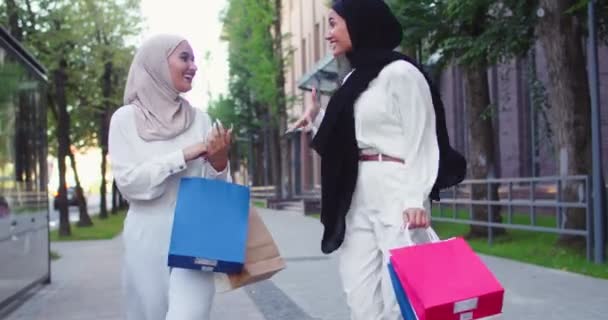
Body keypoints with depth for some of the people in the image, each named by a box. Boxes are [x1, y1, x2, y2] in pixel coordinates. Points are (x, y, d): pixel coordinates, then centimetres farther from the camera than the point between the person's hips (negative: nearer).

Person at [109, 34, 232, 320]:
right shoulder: (126, 118, 1)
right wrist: (183, 155, -14)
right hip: (148, 238, -1)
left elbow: (214, 189, 9)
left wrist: (219, 162, -13)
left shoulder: (199, 119, 7)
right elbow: (127, 181, -9)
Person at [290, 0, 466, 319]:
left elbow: (422, 140, -10)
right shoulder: (353, 81, 18)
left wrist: (415, 199, -21)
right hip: (357, 199, 8)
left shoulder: (400, 72, -5)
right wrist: (317, 119, 14)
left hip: (396, 195, -8)